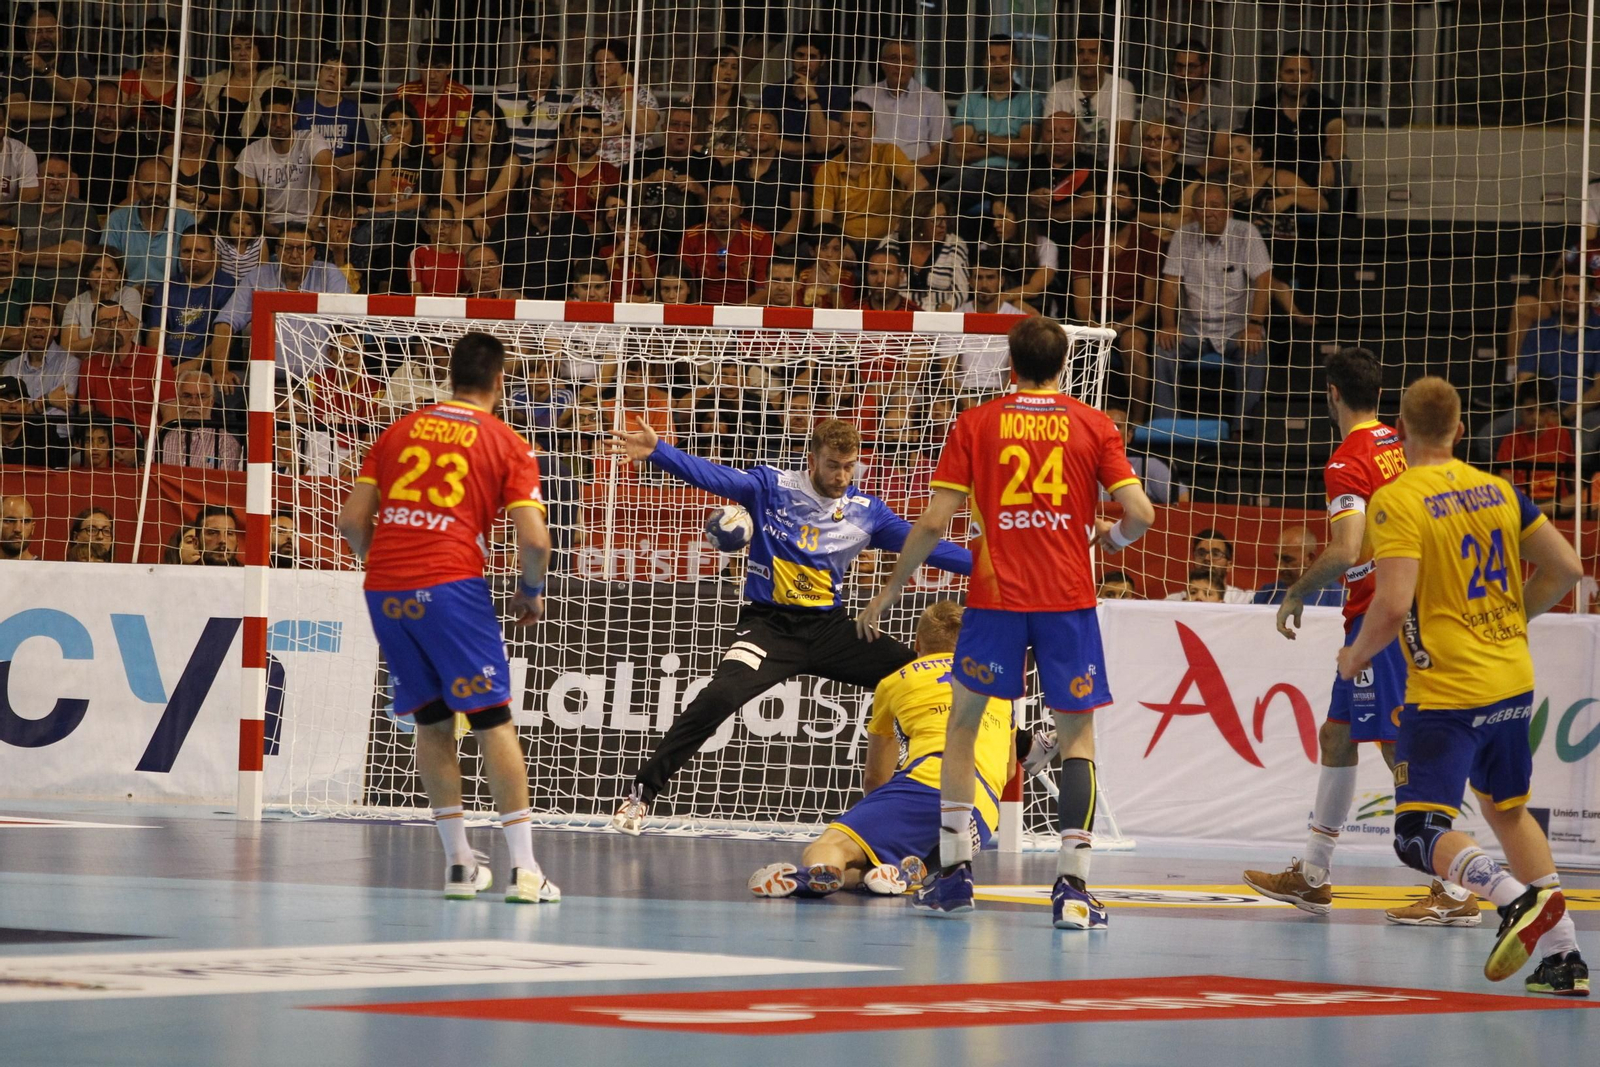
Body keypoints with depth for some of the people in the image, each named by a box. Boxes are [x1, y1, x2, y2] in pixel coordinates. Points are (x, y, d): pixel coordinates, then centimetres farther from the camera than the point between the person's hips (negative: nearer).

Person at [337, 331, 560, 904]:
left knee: (432, 723, 15)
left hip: (384, 591, 4)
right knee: (493, 721, 1)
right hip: (451, 586, -4)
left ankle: (459, 862, 17)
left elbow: (353, 519, 13)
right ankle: (523, 868, -4)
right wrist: (532, 592, 13)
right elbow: (534, 539, -5)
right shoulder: (508, 445, 6)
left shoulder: (400, 431, 16)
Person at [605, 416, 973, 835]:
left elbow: (924, 546, 3)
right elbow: (711, 475, -16)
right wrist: (657, 451, -31)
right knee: (719, 697, -28)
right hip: (770, 625, -4)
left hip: (829, 628, 4)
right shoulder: (771, 487, -4)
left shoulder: (867, 512, 4)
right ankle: (641, 794, -18)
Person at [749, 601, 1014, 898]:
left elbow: (874, 778, 37)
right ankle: (903, 870, -27)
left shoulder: (895, 681, 25)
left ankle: (814, 872, -51)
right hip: (985, 812, 3)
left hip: (927, 783, -3)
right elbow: (1009, 768, 47)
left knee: (822, 852, -11)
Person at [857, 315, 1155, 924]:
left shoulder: (975, 424, 4)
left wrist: (888, 592, 9)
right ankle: (1072, 885, -4)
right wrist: (1111, 538, 19)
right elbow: (1140, 513, -4)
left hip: (995, 596, 0)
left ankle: (954, 873, 14)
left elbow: (933, 522, -1)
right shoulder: (1093, 425, 4)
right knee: (1077, 734, 7)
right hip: (1068, 599, 0)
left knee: (962, 725, 16)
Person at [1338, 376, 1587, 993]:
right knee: (1507, 810, 22)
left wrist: (1355, 657, -3)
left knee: (1419, 835, -6)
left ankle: (1517, 896, -32)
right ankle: (1563, 957, 15)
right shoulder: (1498, 490, 7)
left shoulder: (1396, 502, -11)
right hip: (1513, 681, 7)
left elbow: (1393, 606, -21)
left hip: (1447, 692, -7)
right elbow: (1565, 568, 8)